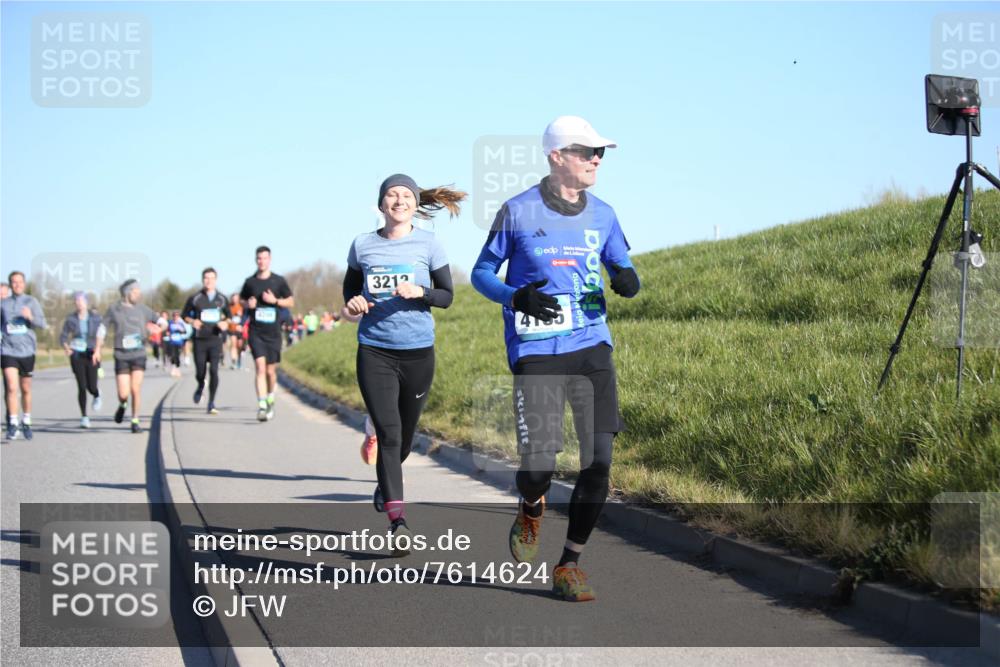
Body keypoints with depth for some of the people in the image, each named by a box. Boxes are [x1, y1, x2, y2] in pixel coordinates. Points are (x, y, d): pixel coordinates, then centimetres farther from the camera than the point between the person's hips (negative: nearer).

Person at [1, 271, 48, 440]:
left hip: (27, 350, 1)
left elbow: (42, 324, -5)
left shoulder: (31, 302, 2)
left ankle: (26, 423, 27)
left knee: (26, 390, 11)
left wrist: (30, 317, -23)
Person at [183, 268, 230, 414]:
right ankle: (200, 388, 39)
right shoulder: (195, 298, 1)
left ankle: (211, 404, -2)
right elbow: (185, 315, 9)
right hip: (200, 340, 0)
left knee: (214, 371, -11)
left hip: (216, 339, 0)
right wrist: (192, 321, -12)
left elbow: (228, 316, 18)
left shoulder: (221, 299, 5)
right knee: (200, 373, 2)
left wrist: (225, 323, -4)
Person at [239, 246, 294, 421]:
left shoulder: (279, 281, 3)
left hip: (273, 332, 1)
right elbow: (242, 300, 19)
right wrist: (248, 304, -4)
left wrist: (275, 301, -9)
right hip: (256, 332, -1)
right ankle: (261, 406, -20)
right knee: (260, 367, -15)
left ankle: (270, 400, 33)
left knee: (270, 370, 8)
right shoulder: (250, 282, 5)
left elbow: (291, 302, 9)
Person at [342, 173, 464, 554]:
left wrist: (420, 292, -16)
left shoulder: (428, 244, 1)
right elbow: (351, 286, 19)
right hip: (374, 349, -1)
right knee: (388, 432, -13)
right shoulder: (362, 246, 4)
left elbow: (447, 295, 4)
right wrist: (353, 305, -4)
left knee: (404, 435, 12)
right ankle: (397, 520, -16)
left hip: (418, 350, 1)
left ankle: (385, 485, 44)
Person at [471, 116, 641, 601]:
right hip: (536, 355, -3)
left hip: (593, 349, 4)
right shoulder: (517, 212, -1)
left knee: (599, 461, -5)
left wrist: (627, 279, -5)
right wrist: (516, 297, -14)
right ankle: (531, 509, 30)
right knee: (538, 468, -9)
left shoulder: (602, 214, 9)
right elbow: (481, 273, 6)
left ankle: (569, 566, 10)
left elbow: (621, 266, 20)